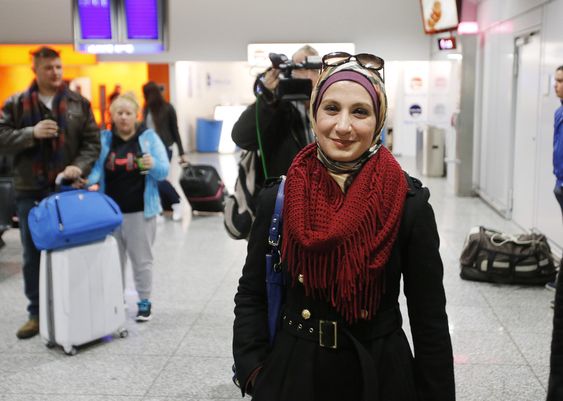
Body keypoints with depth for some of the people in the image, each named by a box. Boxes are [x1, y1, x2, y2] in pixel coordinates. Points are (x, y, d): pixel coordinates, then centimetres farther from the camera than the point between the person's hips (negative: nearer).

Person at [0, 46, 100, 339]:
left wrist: (79, 166, -15)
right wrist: (32, 133, -16)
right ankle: (37, 313, 21)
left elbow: (92, 142, 2)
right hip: (30, 191, 1)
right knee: (33, 257, 9)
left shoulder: (79, 103, 5)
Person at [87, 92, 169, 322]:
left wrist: (153, 165, -26)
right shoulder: (104, 139, 5)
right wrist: (86, 180, -25)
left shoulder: (149, 137, 0)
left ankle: (144, 302, 20)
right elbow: (96, 168, -3)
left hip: (140, 211, -2)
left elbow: (163, 172, -4)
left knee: (141, 260, 7)